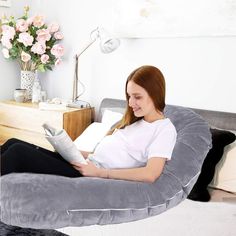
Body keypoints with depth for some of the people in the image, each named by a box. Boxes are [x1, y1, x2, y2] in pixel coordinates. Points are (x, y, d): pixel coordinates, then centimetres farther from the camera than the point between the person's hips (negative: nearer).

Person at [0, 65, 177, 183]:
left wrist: (99, 172, -17)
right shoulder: (135, 120, 19)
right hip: (87, 165, 8)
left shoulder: (165, 129, -6)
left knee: (18, 151, -17)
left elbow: (150, 174, -20)